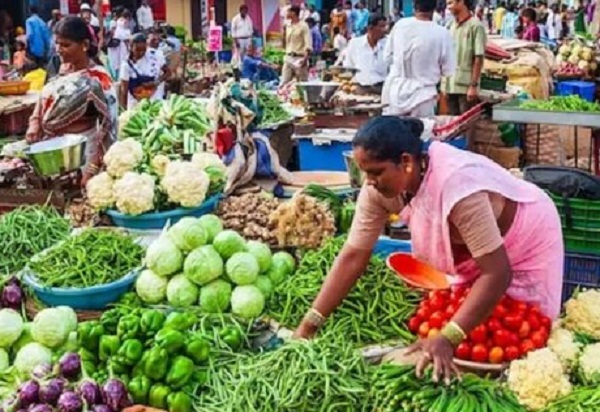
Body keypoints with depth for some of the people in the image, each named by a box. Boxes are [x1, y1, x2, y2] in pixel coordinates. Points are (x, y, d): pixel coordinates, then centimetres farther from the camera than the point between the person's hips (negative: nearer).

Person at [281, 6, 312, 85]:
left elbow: (308, 44, -15)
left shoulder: (303, 26, -8)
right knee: (284, 83, 2)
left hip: (299, 58, -7)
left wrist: (305, 59, -25)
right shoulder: (288, 26, 13)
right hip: (288, 58, 7)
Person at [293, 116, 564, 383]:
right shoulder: (380, 187, -23)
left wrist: (447, 339, -48)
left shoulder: (456, 185, -42)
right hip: (471, 248, 6)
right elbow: (353, 256, -18)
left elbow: (497, 273, -41)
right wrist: (309, 324, -23)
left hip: (526, 241, -5)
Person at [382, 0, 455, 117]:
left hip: (396, 91, 3)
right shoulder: (441, 33, -12)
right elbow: (448, 70, -5)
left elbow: (388, 56, 8)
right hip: (422, 94, -3)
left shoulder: (400, 25, -3)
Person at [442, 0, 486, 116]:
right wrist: (444, 85, 10)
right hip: (450, 86, 6)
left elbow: (479, 58, -11)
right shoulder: (452, 27, 12)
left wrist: (473, 86, -16)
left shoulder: (475, 26, -7)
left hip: (466, 87, -6)